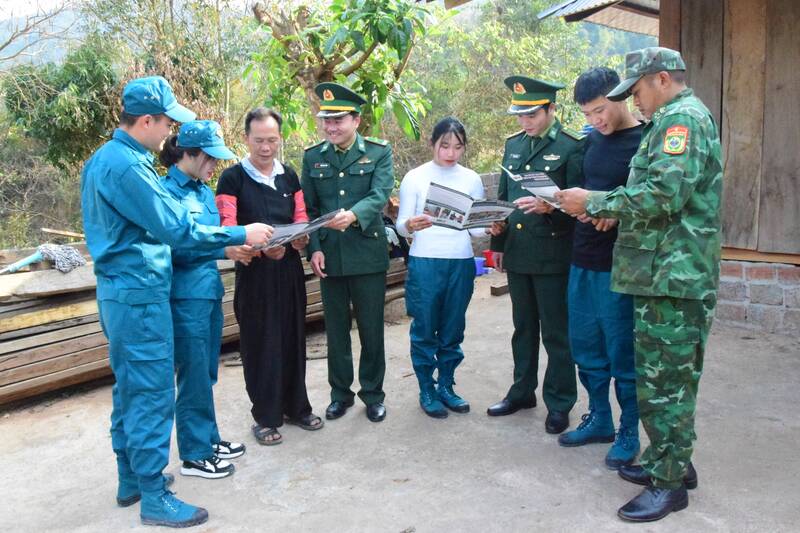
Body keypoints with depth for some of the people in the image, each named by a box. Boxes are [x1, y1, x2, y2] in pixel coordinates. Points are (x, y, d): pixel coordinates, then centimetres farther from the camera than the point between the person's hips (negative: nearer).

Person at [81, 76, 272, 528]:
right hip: (140, 292, -10)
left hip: (120, 290, 10)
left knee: (131, 387, 17)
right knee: (153, 392, -2)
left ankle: (131, 478, 30)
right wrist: (240, 235, -14)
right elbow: (174, 227, -21)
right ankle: (154, 497, 8)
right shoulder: (127, 165, -19)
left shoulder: (103, 159, 13)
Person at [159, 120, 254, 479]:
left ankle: (208, 438, 32)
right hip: (185, 297, -8)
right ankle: (194, 454, 17)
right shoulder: (168, 190, -14)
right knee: (194, 375, 2)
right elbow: (177, 247, -19)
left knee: (207, 372, 17)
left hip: (209, 291, 8)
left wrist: (239, 245, 0)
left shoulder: (204, 190, 12)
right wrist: (225, 250, -25)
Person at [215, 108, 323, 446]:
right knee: (259, 342, 3)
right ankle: (265, 416, 16)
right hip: (253, 271, -4)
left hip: (289, 268, 4)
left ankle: (296, 406, 27)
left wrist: (300, 239, -12)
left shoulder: (289, 176, 11)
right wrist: (261, 247, -28)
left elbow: (302, 221, 11)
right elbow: (228, 231, -12)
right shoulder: (232, 178, -4)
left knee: (293, 338, 11)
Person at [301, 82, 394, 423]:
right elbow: (309, 208, 7)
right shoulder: (312, 156, 7)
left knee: (371, 329, 7)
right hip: (329, 257, 3)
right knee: (336, 330, 12)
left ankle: (373, 394, 24)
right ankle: (340, 393, 27)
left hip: (368, 255, -2)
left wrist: (353, 215, -34)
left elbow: (379, 196, -15)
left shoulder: (379, 152, -1)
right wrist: (314, 248, -4)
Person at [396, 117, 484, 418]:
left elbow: (477, 226, 8)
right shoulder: (415, 178, -1)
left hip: (461, 263, 3)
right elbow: (401, 225, -3)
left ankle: (446, 385, 26)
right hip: (424, 263, -2)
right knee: (424, 329, 4)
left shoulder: (472, 179, 7)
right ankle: (426, 391, 18)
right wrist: (411, 225, -26)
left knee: (453, 329, 11)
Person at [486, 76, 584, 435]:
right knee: (523, 328, 17)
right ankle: (522, 392, 32)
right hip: (516, 253, 6)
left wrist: (550, 207, -28)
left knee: (556, 333, 4)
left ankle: (559, 403, 18)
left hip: (552, 255, -6)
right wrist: (497, 241, 13)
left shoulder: (571, 147, -7)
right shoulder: (513, 144, 13)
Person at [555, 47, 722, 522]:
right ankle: (671, 461, 29)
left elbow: (663, 195, -24)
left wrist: (593, 203, -15)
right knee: (663, 376, 17)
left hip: (673, 275, -10)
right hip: (667, 273, 10)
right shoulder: (676, 119, 21)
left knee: (664, 382, -3)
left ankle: (669, 483, 8)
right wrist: (611, 210, 9)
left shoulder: (682, 117, -11)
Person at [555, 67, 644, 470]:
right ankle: (599, 419, 32)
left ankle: (629, 432, 20)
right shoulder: (592, 139, 11)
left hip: (618, 266, -7)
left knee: (622, 351, 3)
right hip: (583, 259, 7)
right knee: (585, 346, 15)